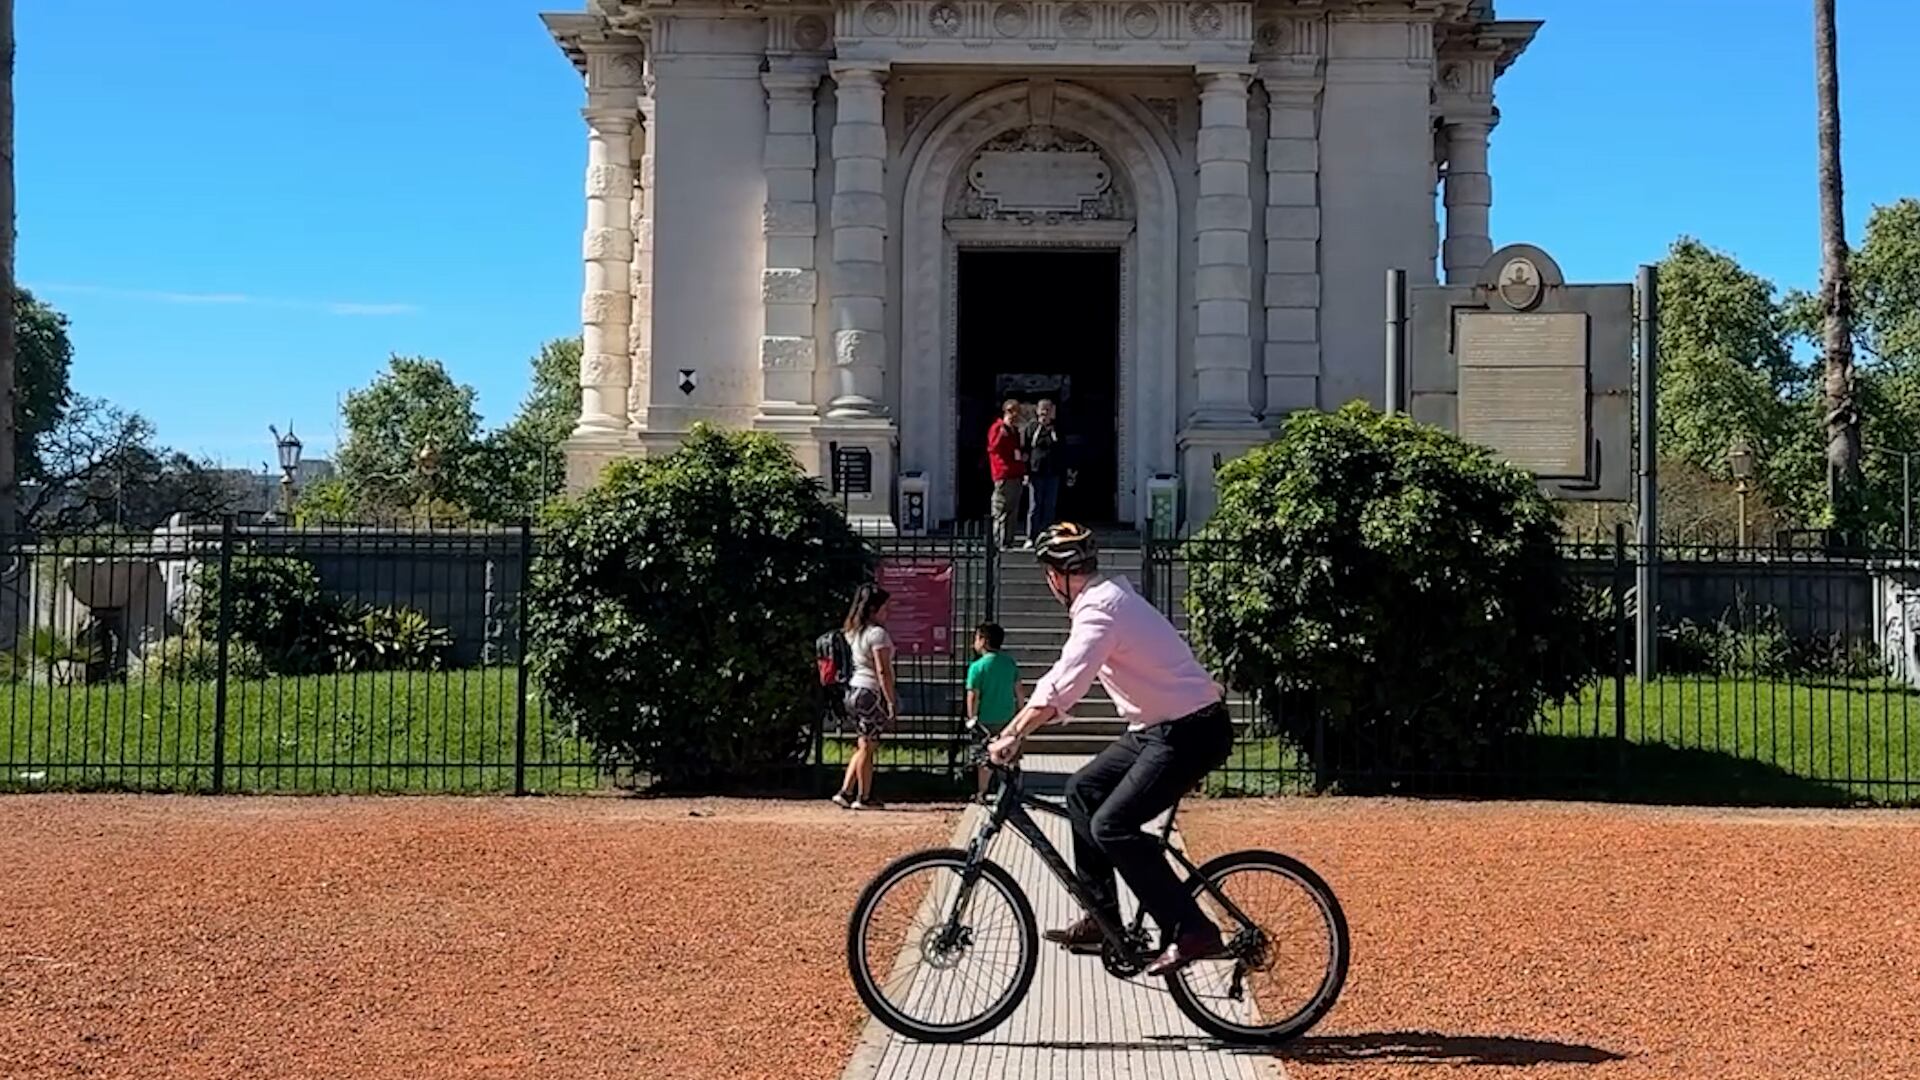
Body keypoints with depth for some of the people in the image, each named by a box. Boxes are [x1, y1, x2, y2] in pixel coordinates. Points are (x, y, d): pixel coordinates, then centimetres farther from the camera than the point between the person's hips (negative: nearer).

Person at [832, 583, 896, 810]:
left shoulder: (853, 632, 12)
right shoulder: (877, 633, -14)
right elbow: (883, 671, -17)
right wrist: (891, 701, -16)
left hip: (855, 689, 9)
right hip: (872, 692, -8)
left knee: (864, 747, 15)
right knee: (868, 747, -1)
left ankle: (845, 792, 12)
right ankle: (863, 798, 4)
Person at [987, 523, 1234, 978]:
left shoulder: (1100, 609, -18)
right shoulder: (1105, 597, 13)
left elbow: (1063, 687, -28)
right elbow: (1060, 680, 19)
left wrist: (1013, 738, -23)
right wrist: (1011, 729, 17)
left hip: (1191, 732, -10)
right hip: (1160, 727, 10)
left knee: (1112, 825, -16)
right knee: (1083, 791, 13)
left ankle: (1191, 931, -14)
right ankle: (1102, 919, 17)